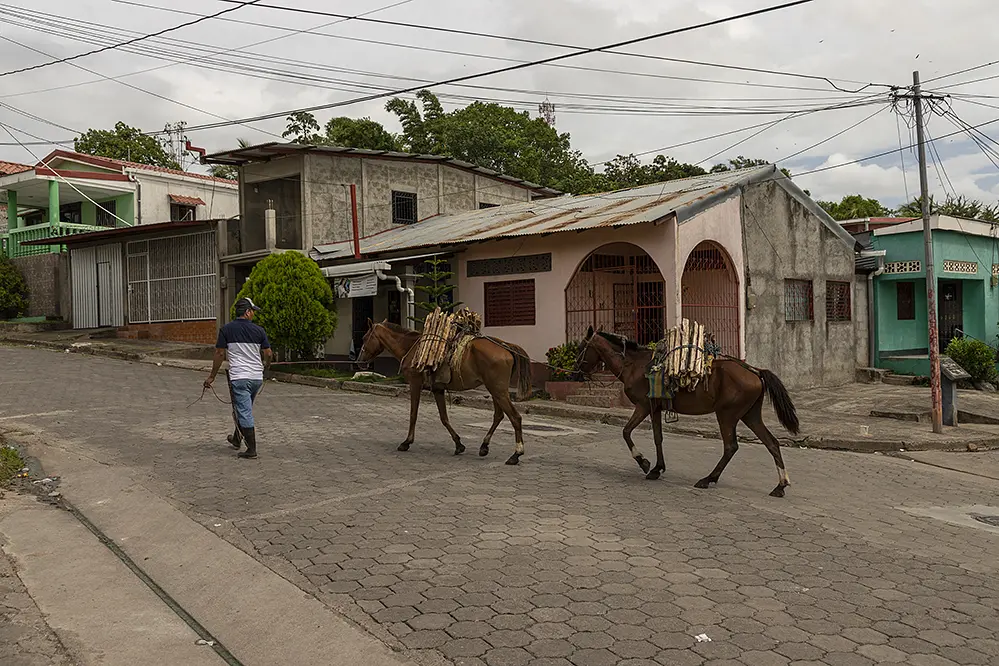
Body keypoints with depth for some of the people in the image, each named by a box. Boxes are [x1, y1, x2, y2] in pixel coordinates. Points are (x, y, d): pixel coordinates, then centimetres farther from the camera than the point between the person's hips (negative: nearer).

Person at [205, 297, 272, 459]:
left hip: (239, 377, -3)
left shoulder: (226, 329, -4)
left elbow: (220, 354, -4)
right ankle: (237, 439, 38)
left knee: (244, 413, -3)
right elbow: (268, 354, 3)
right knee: (245, 410, 22)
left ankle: (252, 449, -4)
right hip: (257, 377, 4)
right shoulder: (258, 330, 1)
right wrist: (265, 365, 26)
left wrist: (212, 376, 5)